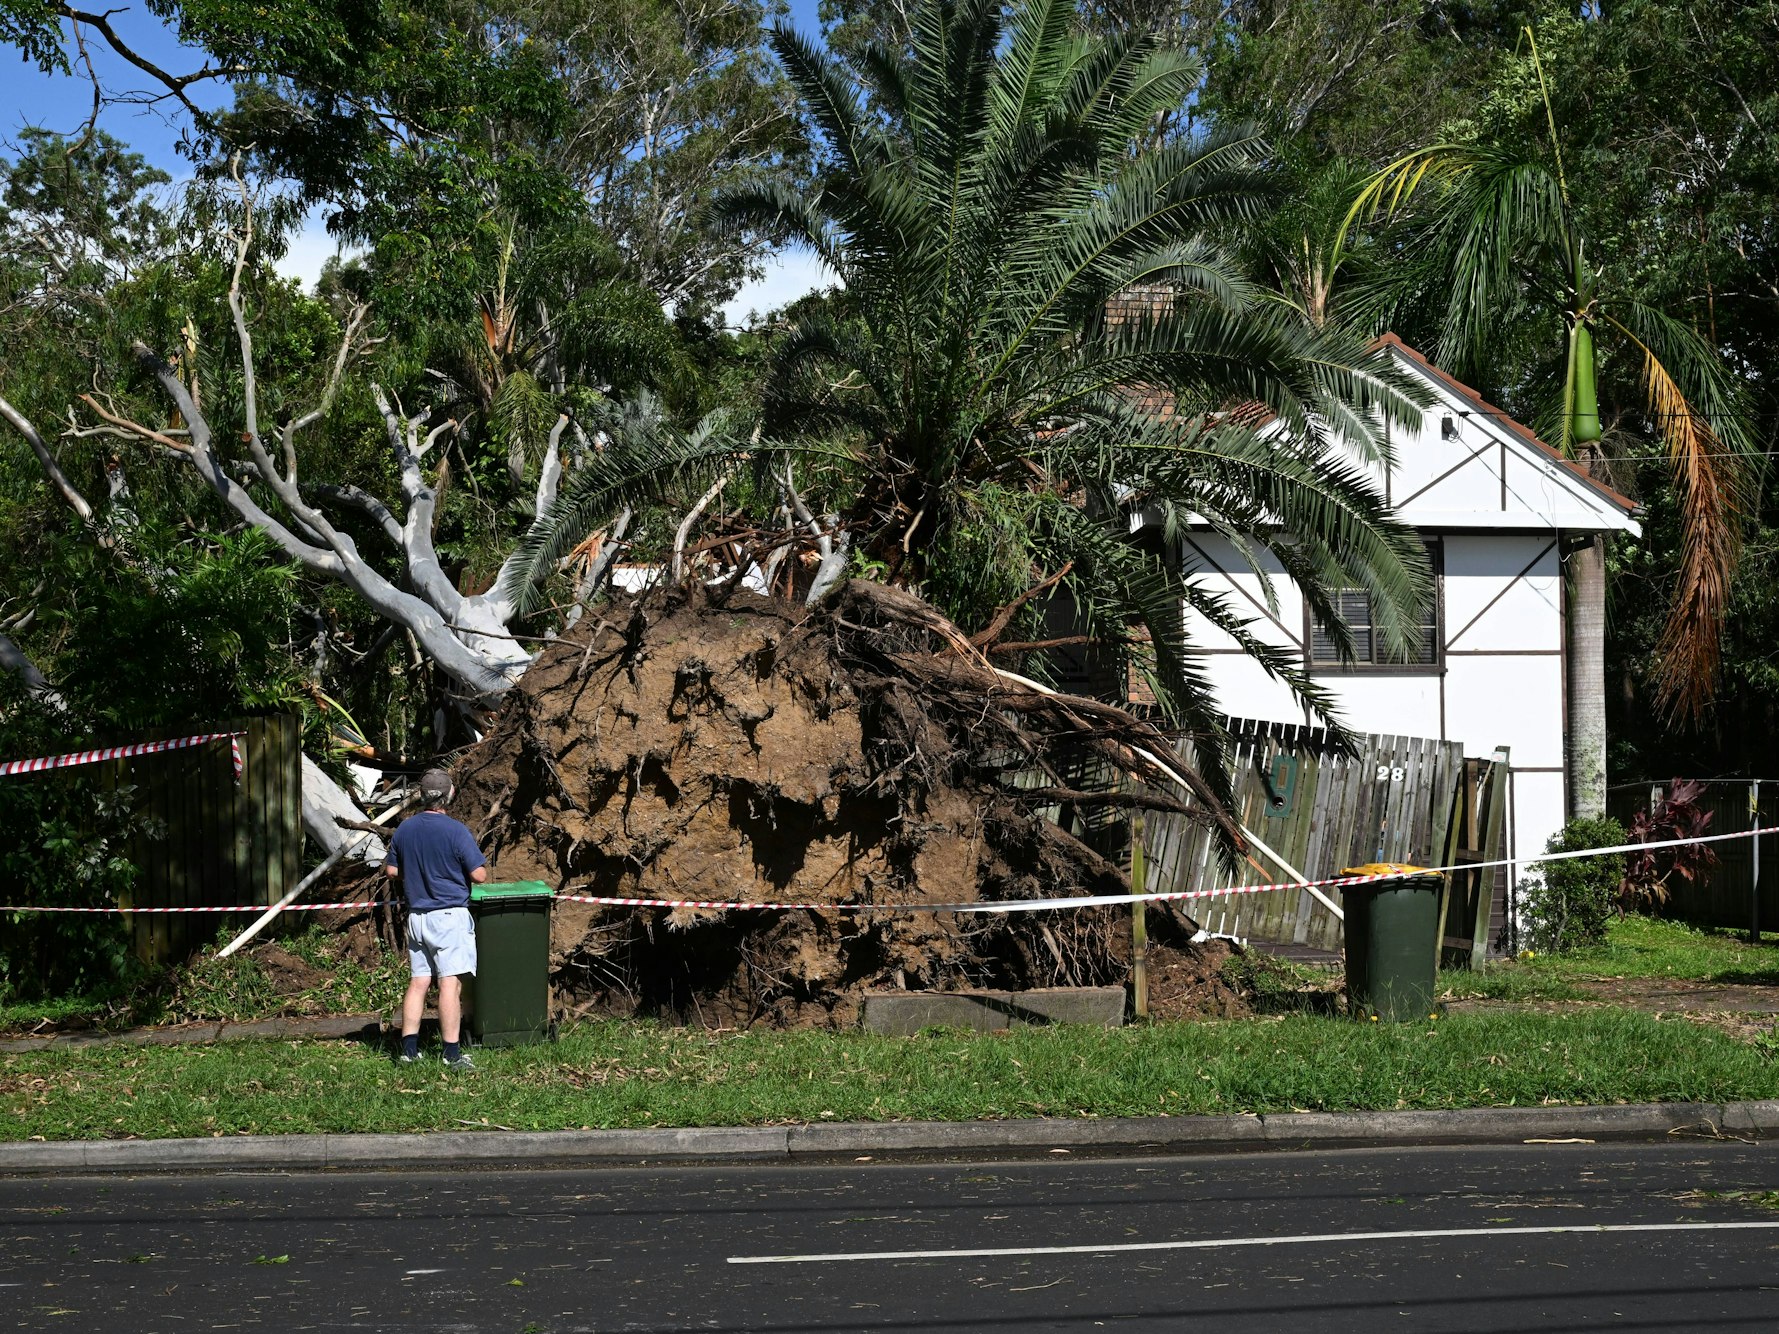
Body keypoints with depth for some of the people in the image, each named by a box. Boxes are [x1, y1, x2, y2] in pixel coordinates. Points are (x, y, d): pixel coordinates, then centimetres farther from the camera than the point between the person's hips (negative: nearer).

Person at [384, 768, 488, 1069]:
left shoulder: (404, 829, 5)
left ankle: (409, 1048, 9)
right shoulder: (456, 831, -13)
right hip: (449, 915, -6)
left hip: (416, 915, 6)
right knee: (450, 983, -6)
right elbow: (479, 875, -12)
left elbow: (391, 871, 14)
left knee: (418, 982, 10)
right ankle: (452, 1053, -7)